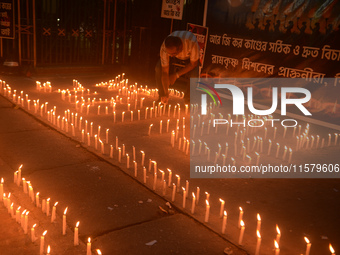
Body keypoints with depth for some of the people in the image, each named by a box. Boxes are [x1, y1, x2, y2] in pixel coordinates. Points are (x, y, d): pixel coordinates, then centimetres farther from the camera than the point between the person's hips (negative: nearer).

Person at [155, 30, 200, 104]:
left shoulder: (192, 43, -41)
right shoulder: (164, 48, -34)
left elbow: (193, 64, -25)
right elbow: (165, 72, -28)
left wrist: (176, 75, -25)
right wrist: (166, 94, -29)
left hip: (189, 60, -1)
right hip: (174, 59, 2)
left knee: (193, 76, -32)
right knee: (158, 69, -26)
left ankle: (187, 100, -4)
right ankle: (162, 96, -1)